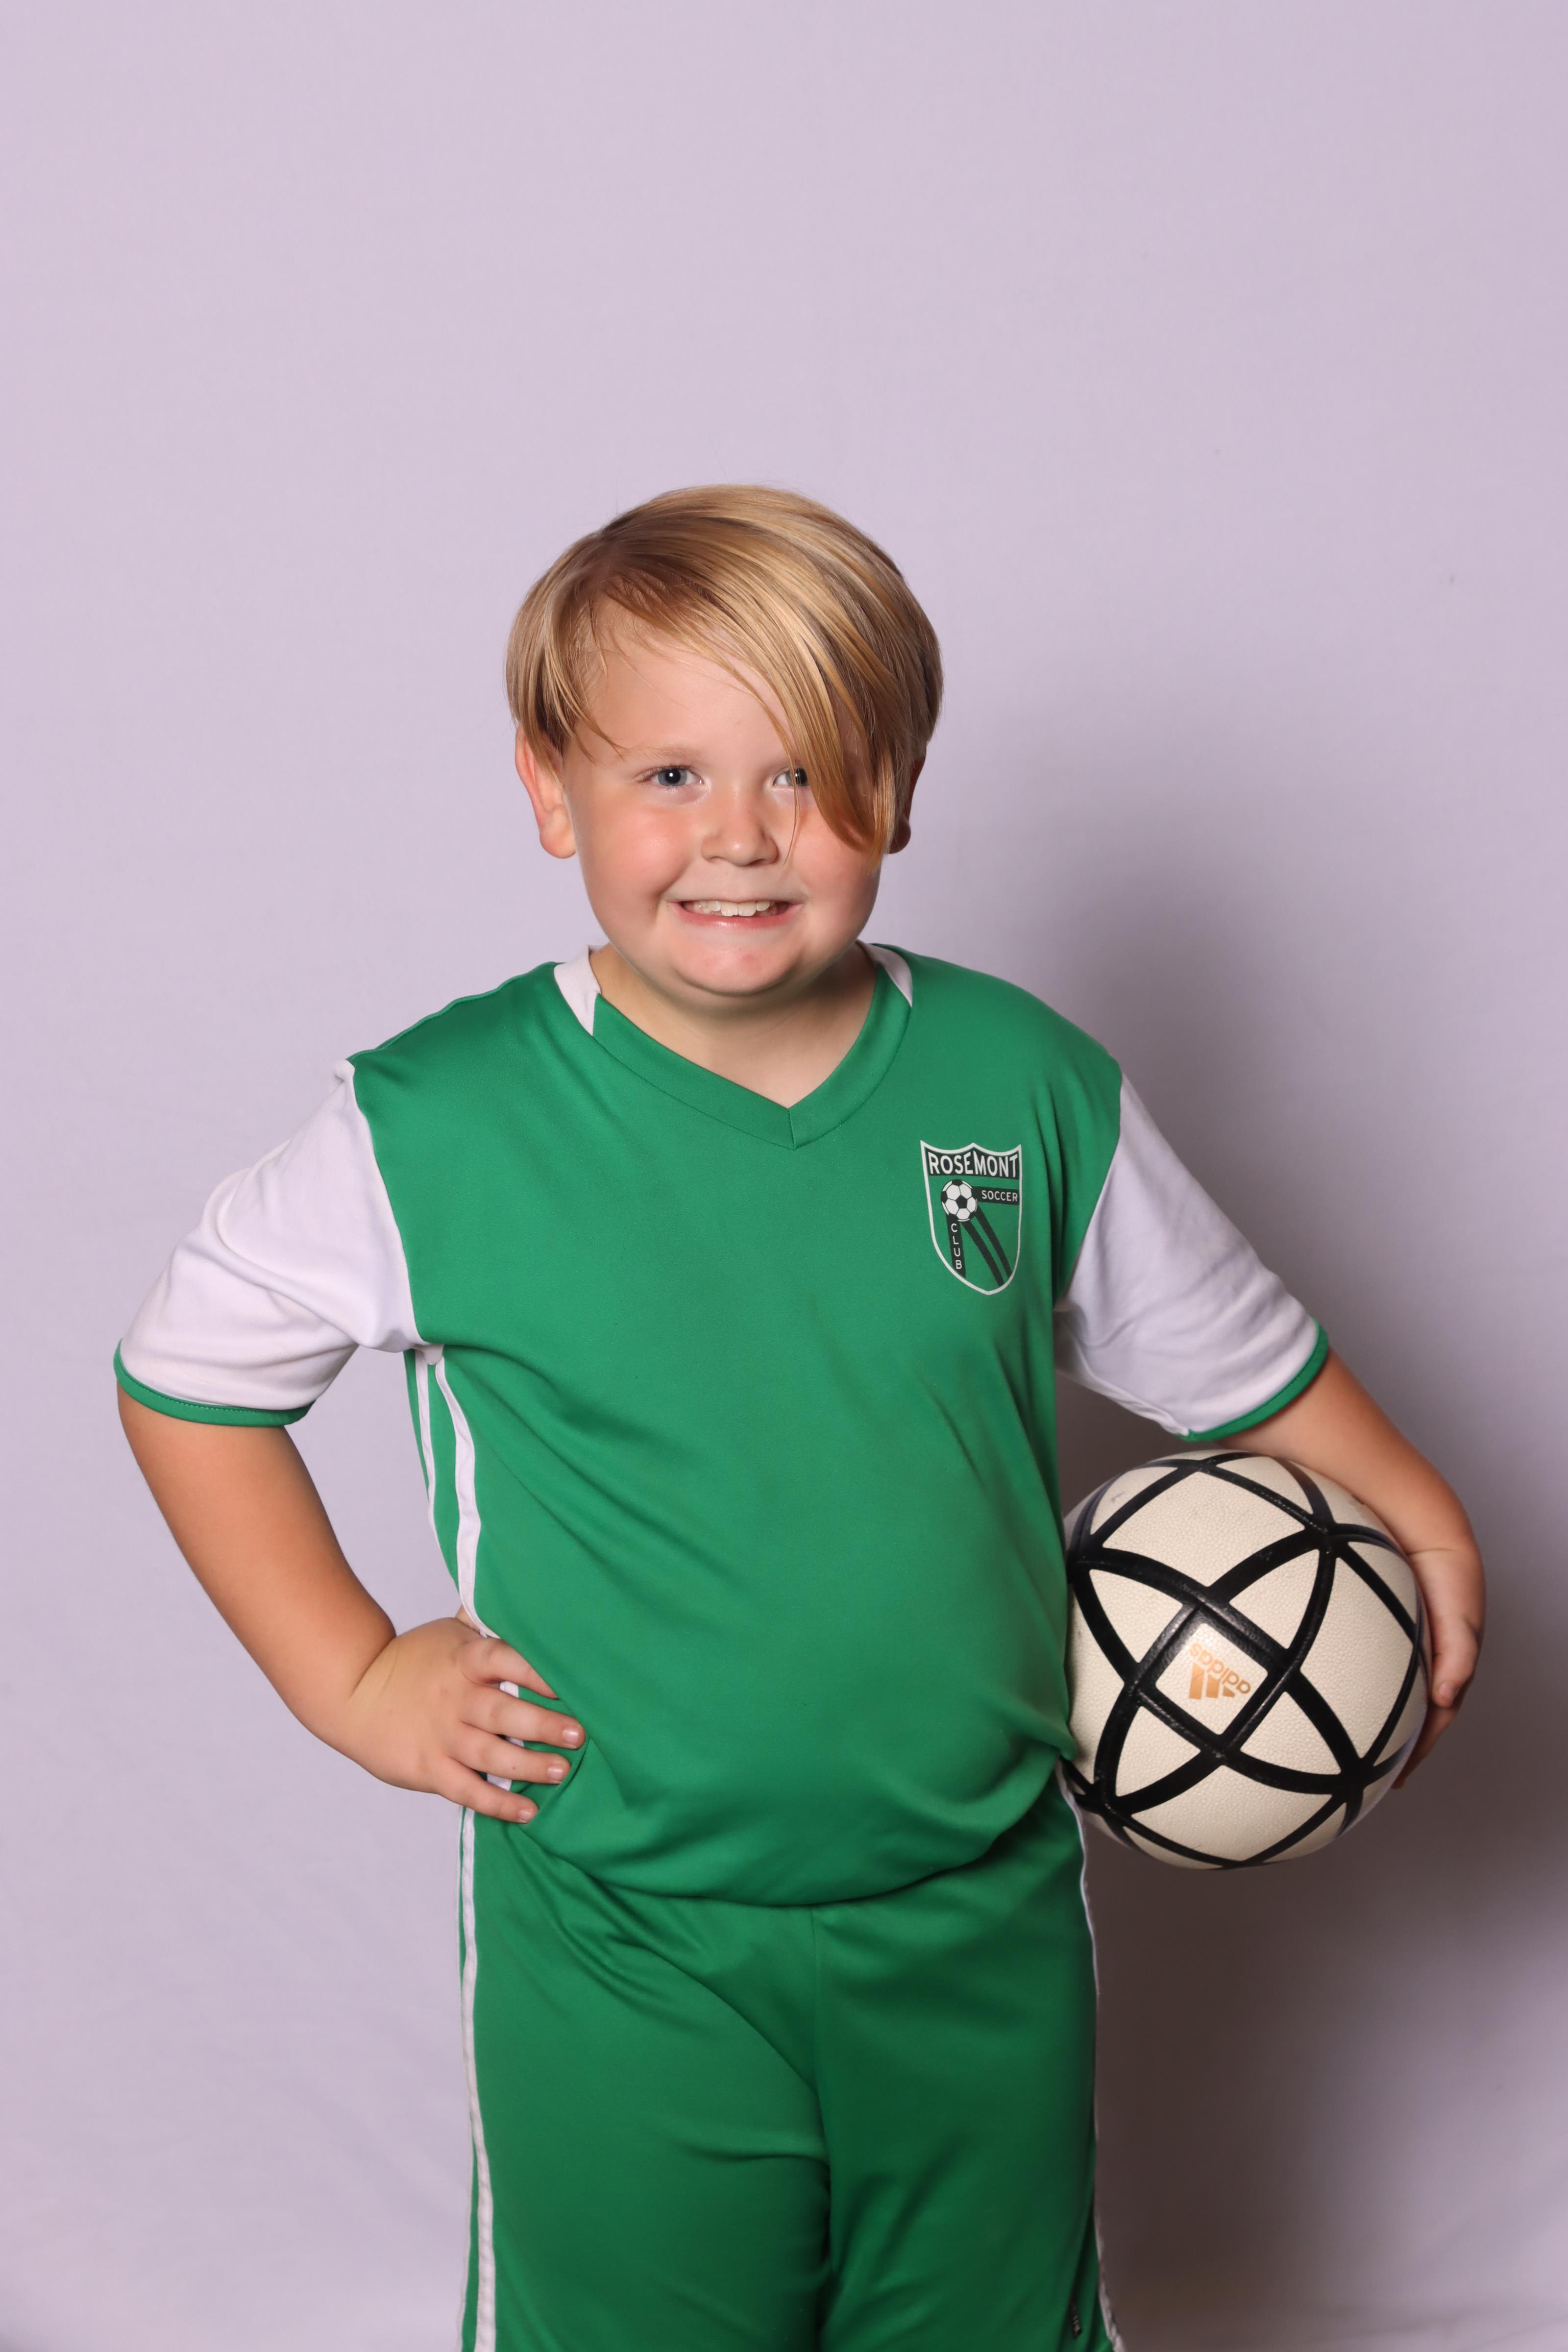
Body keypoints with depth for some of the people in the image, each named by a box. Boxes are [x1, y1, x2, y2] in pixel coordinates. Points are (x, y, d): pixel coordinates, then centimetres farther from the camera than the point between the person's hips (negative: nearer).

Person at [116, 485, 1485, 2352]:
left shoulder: (1026, 1085, -6)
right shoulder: (438, 1131, -14)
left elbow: (1231, 1351, 11)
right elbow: (187, 1372, 0)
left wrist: (1418, 1521, 11)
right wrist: (349, 1676, -4)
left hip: (987, 1933, 3)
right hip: (620, 1970, -2)